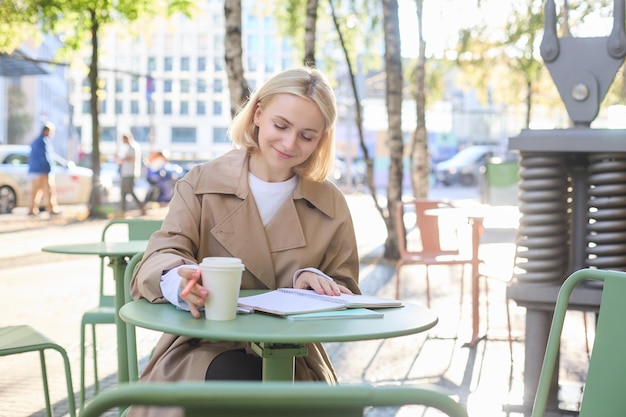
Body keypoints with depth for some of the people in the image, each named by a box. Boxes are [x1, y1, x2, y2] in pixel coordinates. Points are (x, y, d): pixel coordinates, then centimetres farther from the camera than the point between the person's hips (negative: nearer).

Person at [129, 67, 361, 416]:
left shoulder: (331, 204, 8)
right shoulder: (203, 183, 3)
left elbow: (346, 297, 12)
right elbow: (159, 259, -11)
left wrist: (315, 281, -15)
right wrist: (182, 280, -38)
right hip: (207, 351, -2)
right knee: (239, 377, -35)